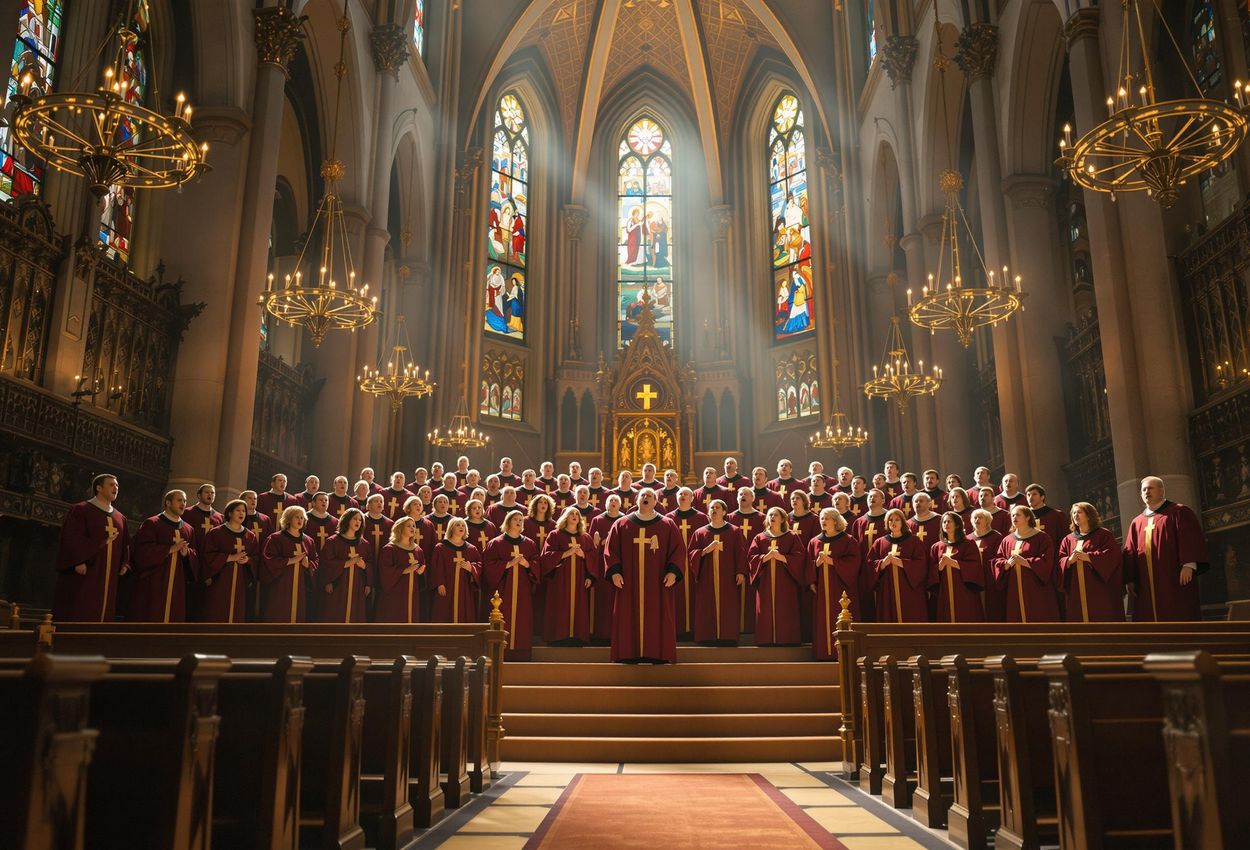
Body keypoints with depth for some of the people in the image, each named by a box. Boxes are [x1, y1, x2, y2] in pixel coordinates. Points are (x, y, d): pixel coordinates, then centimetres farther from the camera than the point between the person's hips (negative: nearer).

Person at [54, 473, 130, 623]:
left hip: (108, 579, 6)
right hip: (84, 576, -6)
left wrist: (124, 564, 5)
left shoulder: (120, 518, 17)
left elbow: (125, 544, 19)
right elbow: (71, 538, -10)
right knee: (79, 615, -6)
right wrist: (78, 561, -20)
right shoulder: (80, 510, -1)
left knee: (103, 615, 6)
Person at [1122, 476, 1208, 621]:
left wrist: (1188, 564, -20)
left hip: (1174, 580, -5)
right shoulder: (1136, 522, 19)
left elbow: (1191, 538, -8)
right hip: (1147, 586, 5)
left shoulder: (1178, 512, 5)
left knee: (1180, 620, -6)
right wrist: (1131, 579, 7)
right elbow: (1130, 552, 16)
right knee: (1152, 619, 3)